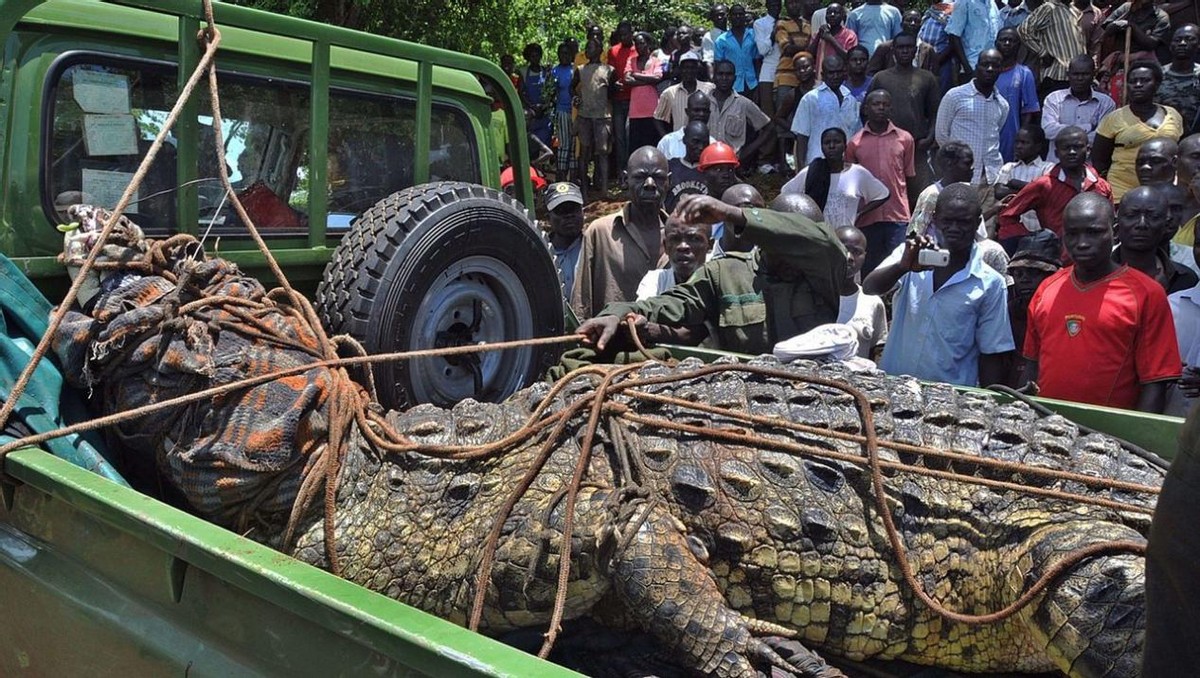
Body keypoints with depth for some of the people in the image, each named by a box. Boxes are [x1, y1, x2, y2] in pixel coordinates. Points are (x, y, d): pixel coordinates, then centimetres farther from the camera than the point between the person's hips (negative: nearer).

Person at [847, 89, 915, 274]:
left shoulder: (905, 139, 5)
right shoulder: (855, 143, 5)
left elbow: (909, 177, 9)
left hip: (898, 216, -1)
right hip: (867, 217, 1)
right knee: (869, 269, 9)